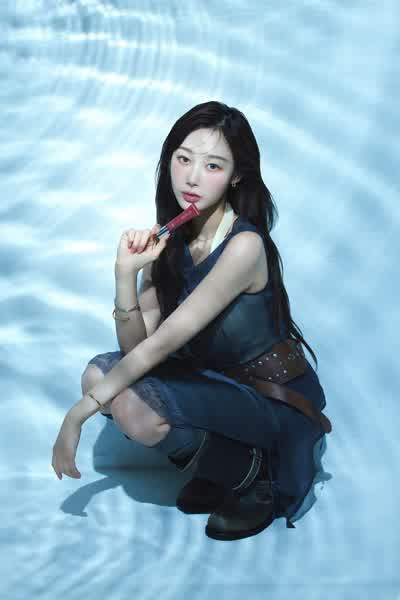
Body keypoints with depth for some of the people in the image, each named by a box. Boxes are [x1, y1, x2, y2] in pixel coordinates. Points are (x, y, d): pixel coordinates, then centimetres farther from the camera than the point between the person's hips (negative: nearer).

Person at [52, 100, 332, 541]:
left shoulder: (244, 245, -25)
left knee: (132, 407, -26)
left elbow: (163, 343, -26)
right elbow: (136, 346, -7)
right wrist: (126, 272, -23)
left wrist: (79, 414, -23)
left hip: (282, 402, -7)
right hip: (214, 382, 7)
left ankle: (252, 472, -2)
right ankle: (217, 466, 5)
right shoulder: (169, 240, -3)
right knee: (101, 372, -9)